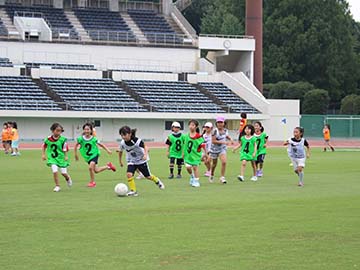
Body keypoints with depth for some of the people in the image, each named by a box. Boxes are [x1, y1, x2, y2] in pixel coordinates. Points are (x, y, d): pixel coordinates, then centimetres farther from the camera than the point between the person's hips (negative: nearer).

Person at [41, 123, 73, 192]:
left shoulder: (63, 140, -13)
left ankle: (68, 178, 41)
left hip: (61, 158, -1)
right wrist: (43, 154, 5)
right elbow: (44, 146, 11)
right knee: (55, 171, -15)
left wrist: (66, 156, -20)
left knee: (63, 172, 4)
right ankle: (57, 186, 0)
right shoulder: (48, 139, -6)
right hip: (52, 158, 1)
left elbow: (65, 149, -9)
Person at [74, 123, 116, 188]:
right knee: (96, 171, 9)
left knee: (91, 167, -24)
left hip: (94, 154, -3)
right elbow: (76, 146, 3)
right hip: (87, 156, 3)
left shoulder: (94, 139, -15)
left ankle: (92, 182, -3)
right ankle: (108, 166, 36)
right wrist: (76, 154, 6)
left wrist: (108, 150, -12)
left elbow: (101, 145, -2)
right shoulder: (80, 139, -13)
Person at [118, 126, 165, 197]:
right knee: (129, 174, -21)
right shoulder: (122, 143, -18)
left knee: (148, 176, 10)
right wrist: (120, 161, 13)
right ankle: (133, 191, -11)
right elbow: (120, 151, 2)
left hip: (141, 161, -3)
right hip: (131, 161, 3)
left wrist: (145, 155, -34)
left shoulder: (137, 141, -31)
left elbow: (145, 147, -16)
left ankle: (157, 181, 41)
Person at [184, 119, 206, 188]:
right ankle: (192, 176, 25)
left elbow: (203, 145, -10)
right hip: (188, 154, 4)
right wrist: (184, 153, 20)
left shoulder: (198, 136, -12)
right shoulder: (187, 136, 3)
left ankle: (196, 181, 7)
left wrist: (206, 153, -10)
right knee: (188, 167, -5)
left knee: (195, 167, -4)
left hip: (196, 154, -4)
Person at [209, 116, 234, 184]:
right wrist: (223, 142, -29)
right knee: (214, 164, 14)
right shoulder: (215, 131, -21)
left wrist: (230, 139, 1)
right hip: (215, 149, -2)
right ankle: (211, 176, 40)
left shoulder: (225, 130, -4)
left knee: (224, 162, -19)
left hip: (222, 149, 3)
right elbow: (213, 141, -25)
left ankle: (222, 177, -10)